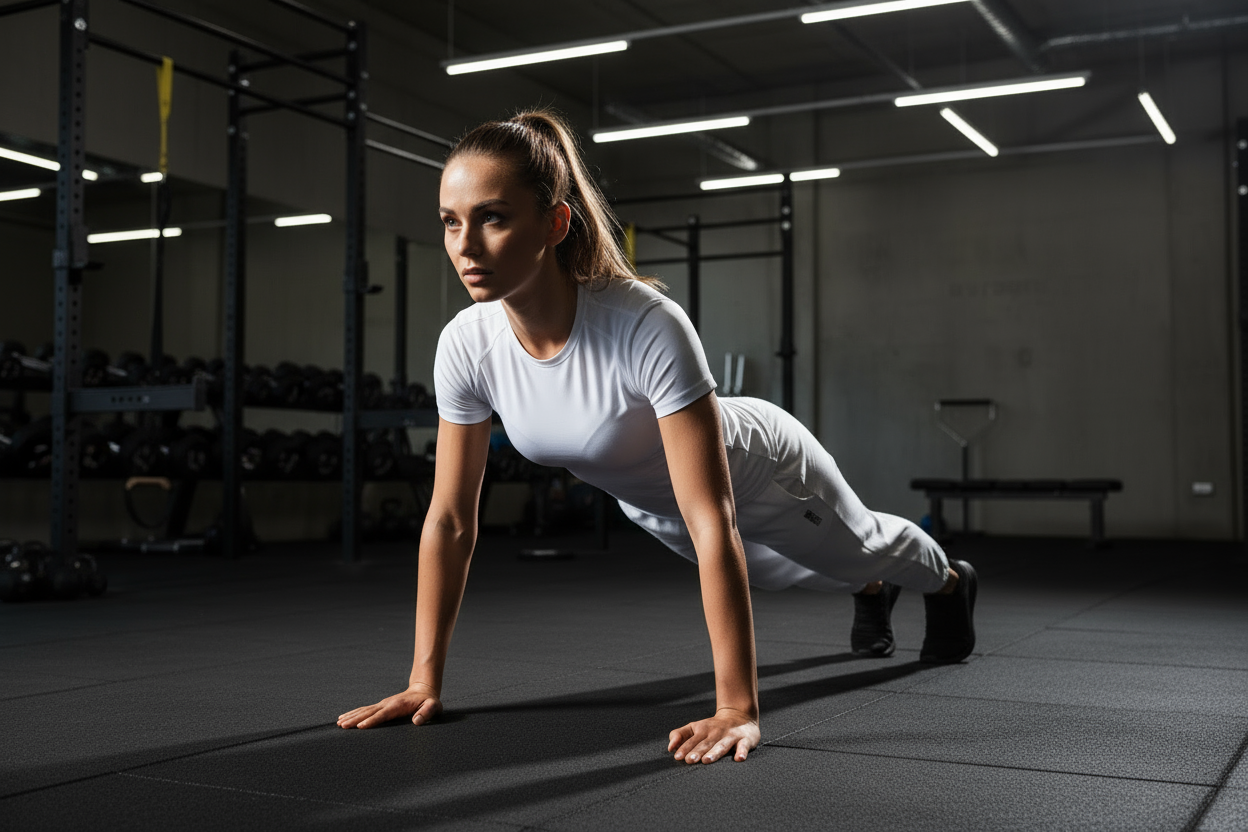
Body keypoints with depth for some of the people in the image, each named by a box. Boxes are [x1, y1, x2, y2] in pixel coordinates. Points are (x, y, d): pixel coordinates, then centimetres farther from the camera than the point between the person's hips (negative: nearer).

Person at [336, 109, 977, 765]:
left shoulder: (647, 329, -46)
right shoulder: (465, 346, -30)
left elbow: (713, 523, -46)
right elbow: (450, 520, -21)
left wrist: (737, 709, -47)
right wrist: (424, 680, -20)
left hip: (761, 471, -5)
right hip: (650, 503, 5)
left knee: (857, 549, 29)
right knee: (796, 573, 35)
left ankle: (949, 582, 66)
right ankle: (871, 593, 71)